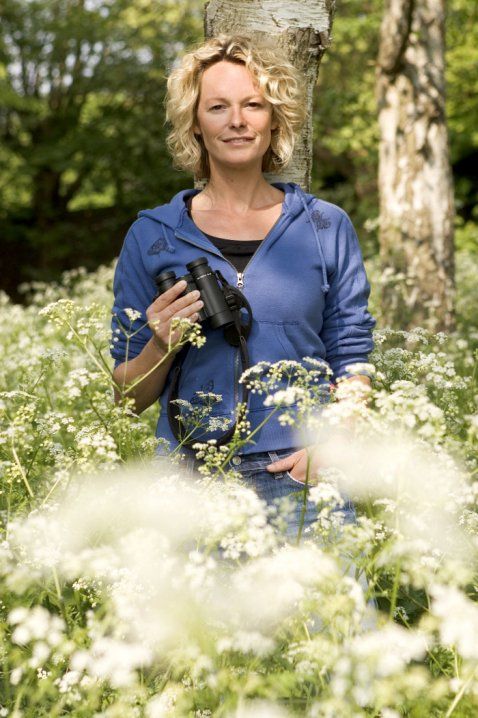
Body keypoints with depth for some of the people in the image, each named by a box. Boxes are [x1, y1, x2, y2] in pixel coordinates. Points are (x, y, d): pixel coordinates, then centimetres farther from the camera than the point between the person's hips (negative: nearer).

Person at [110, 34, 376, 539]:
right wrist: (160, 346, -12)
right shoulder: (152, 236, 6)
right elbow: (130, 394, 9)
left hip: (301, 475, 0)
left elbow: (351, 360, 7)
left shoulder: (326, 228, 7)